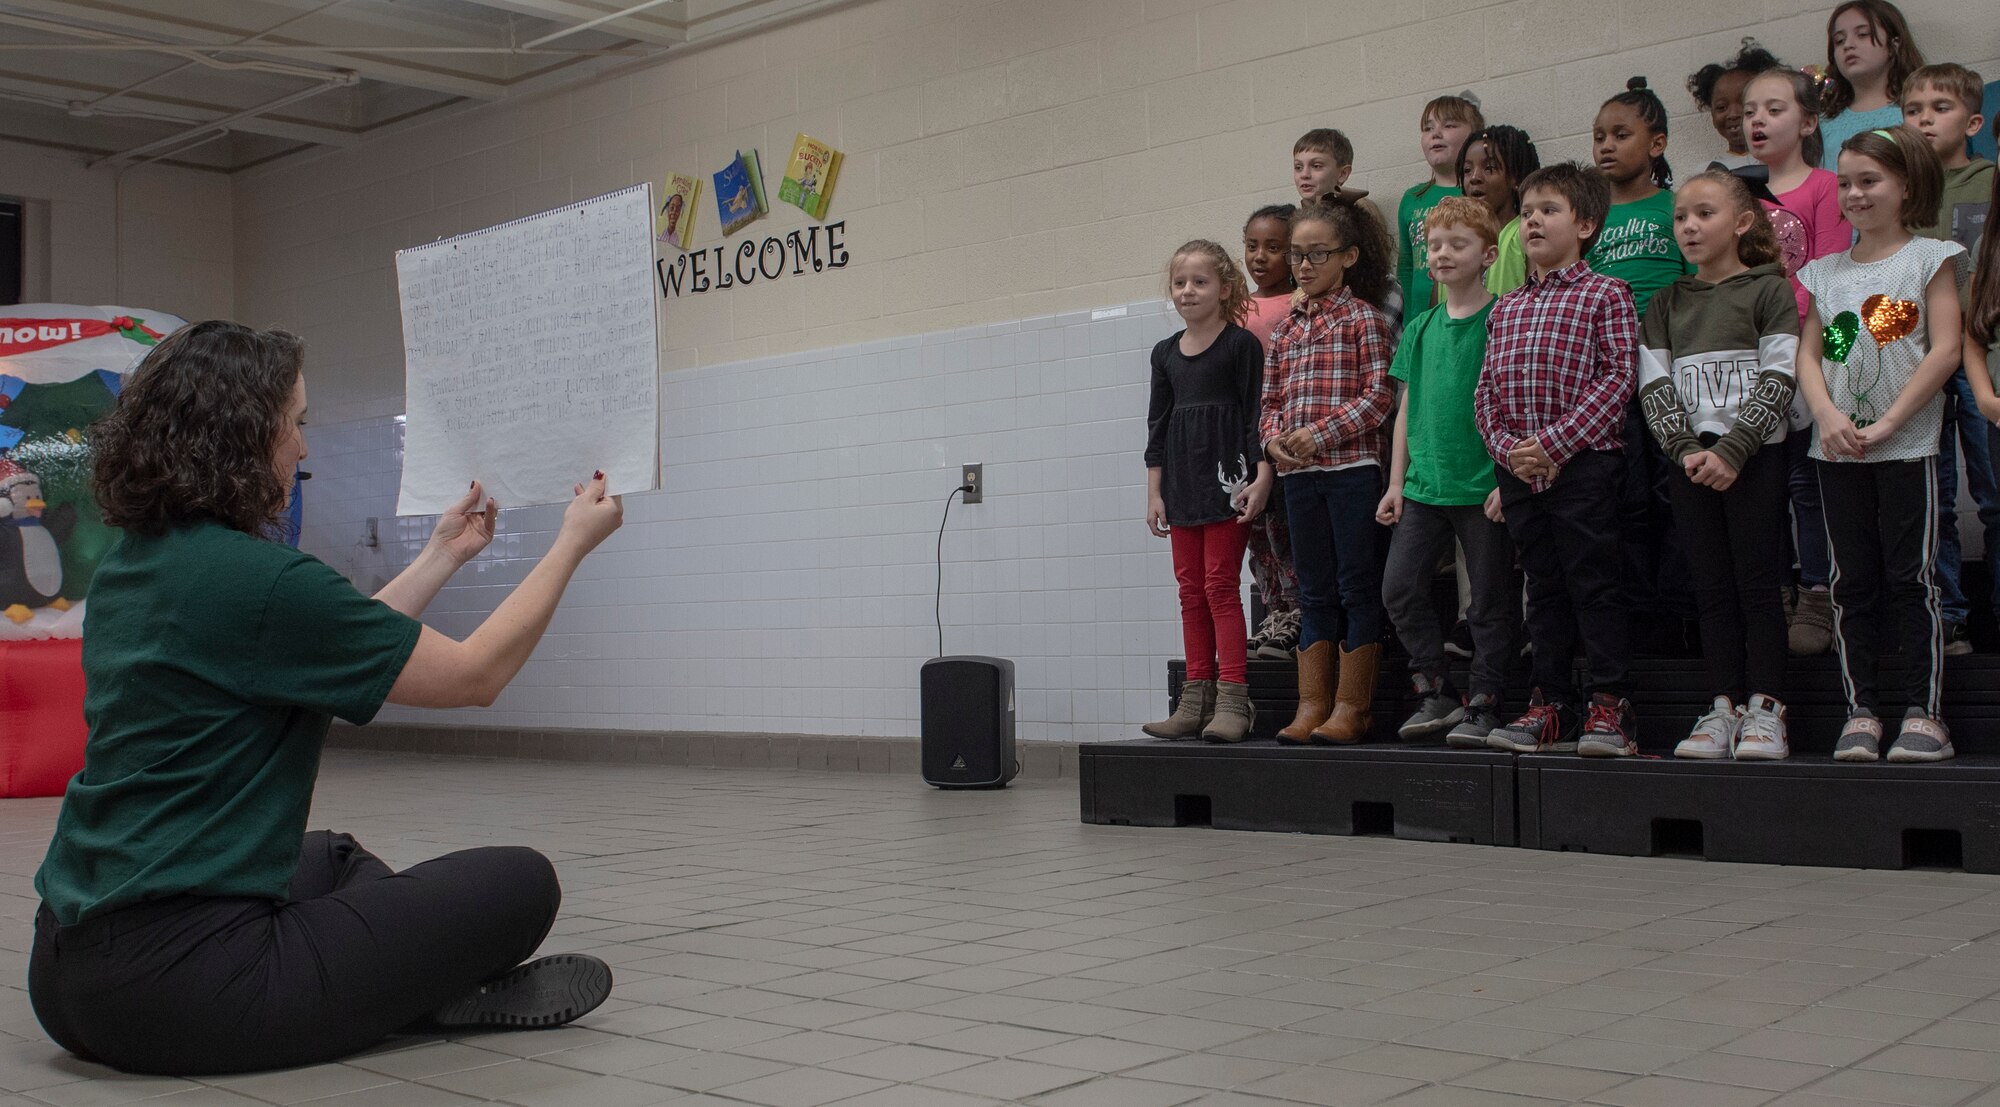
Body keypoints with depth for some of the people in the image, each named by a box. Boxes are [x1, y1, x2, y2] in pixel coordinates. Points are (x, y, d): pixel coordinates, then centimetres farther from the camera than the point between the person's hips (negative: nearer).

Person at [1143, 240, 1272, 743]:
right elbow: (1158, 424, 14)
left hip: (1228, 478, -6)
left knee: (1221, 584, -8)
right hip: (1182, 483, 6)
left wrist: (1261, 477, -14)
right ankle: (1197, 700, 12)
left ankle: (1232, 700, -6)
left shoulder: (1241, 344, -4)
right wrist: (1154, 491, 10)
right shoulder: (1166, 353, 12)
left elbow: (1256, 414, -7)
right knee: (1190, 589, 7)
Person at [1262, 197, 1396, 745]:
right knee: (1314, 591, 9)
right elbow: (1272, 399, 16)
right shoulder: (1286, 328, 15)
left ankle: (1351, 707, 4)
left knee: (1358, 586, 0)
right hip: (1298, 473, 6)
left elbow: (1378, 395, -9)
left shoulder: (1364, 318, -1)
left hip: (1353, 467, -6)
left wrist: (1322, 432, -17)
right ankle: (1312, 705, 12)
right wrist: (1274, 436, -4)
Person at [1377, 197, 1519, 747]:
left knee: (1490, 602, 2)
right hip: (1424, 487, 5)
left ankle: (1484, 706, 12)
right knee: (1400, 588, 0)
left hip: (1483, 486, -5)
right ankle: (1436, 693, 13)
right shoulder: (1420, 328, 12)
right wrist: (1396, 483, 10)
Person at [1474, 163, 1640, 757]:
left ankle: (1610, 705, 5)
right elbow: (1486, 390, 12)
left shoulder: (1606, 295, -1)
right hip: (1519, 471, 6)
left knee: (1593, 584, -3)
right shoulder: (1506, 307, 16)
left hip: (1583, 463, -6)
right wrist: (1506, 447, -5)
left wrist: (1554, 441, -16)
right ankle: (1549, 703, 18)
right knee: (1543, 587, 11)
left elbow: (1616, 379, -10)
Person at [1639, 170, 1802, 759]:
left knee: (1757, 581, -3)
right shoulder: (1667, 303, 13)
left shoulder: (1769, 291, 1)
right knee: (1712, 587, 5)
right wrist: (1688, 450, -9)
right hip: (1691, 461, 4)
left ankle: (1765, 709, 1)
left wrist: (1731, 452, -16)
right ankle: (1723, 709, 8)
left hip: (1755, 456, -4)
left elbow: (1776, 384, -7)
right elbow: (1654, 387, 5)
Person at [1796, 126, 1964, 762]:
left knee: (1911, 578, -3)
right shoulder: (1825, 272, 13)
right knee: (1852, 583, 5)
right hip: (1837, 450, 4)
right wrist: (1827, 415, -12)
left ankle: (1924, 715, 3)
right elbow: (1808, 354, 7)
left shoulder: (1929, 258, 2)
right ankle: (1861, 713, 9)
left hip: (1907, 447, -4)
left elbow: (1945, 350, -7)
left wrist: (1885, 424, -14)